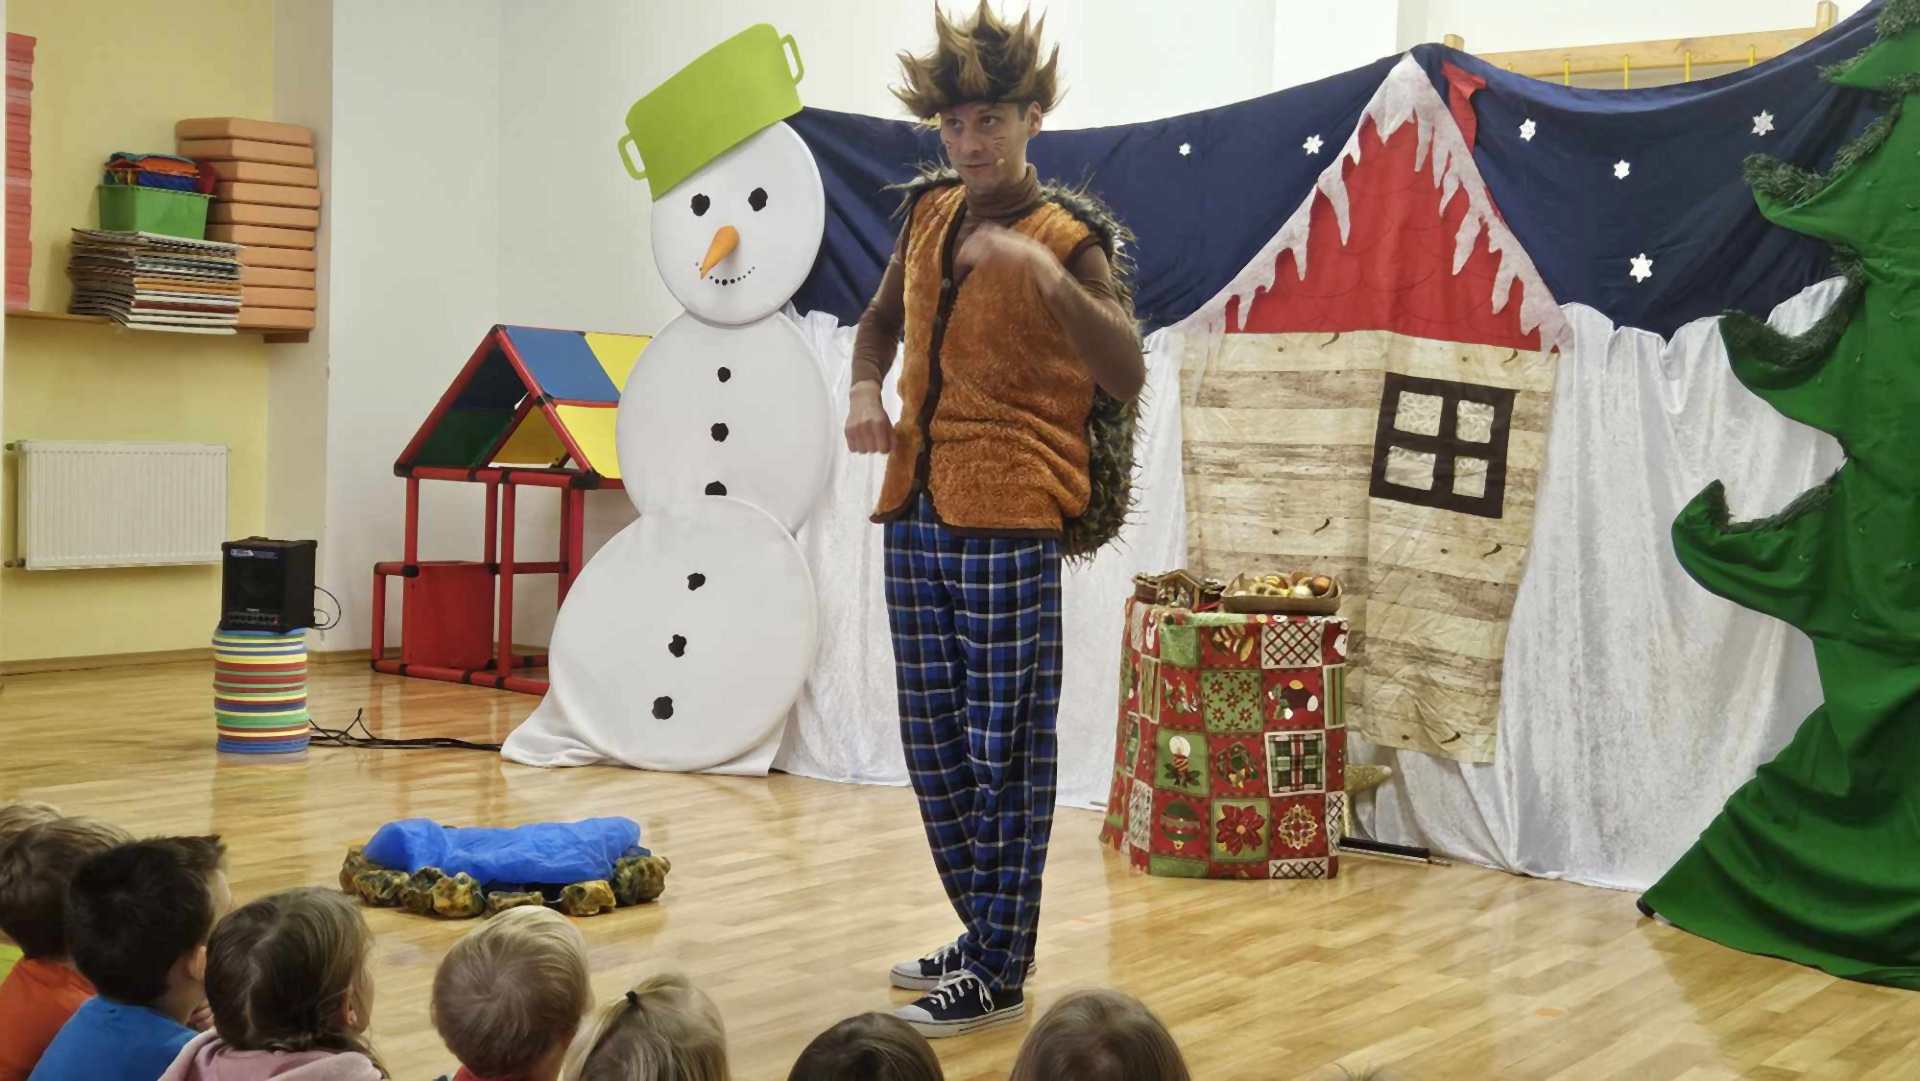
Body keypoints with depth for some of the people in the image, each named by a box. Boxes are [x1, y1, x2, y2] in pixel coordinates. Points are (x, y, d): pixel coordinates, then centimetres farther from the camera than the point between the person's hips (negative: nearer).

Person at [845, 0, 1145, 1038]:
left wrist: (1047, 277, -32)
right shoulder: (929, 213, 10)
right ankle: (984, 934, 29)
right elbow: (882, 319, 26)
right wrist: (864, 387, 6)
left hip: (1007, 524, -7)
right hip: (916, 514, 7)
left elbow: (1127, 376, -21)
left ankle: (998, 974, 8)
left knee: (1003, 754, -2)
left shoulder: (1068, 235, -9)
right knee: (934, 745, 14)